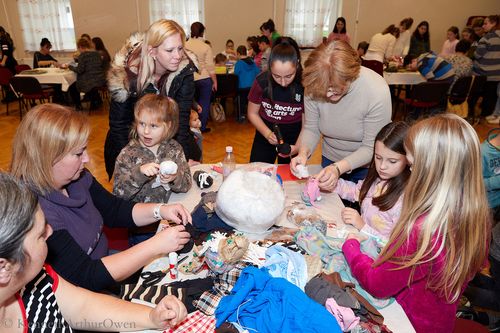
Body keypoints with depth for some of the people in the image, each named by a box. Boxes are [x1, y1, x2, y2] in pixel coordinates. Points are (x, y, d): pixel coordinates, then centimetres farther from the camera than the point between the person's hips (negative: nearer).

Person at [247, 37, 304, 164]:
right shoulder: (262, 81, -18)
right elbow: (252, 113, -5)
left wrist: (298, 146, -29)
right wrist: (267, 133, -20)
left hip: (293, 137, -1)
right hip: (265, 136, 1)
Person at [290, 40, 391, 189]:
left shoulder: (377, 91, -32)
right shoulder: (315, 87, -24)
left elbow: (371, 148, -26)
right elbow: (311, 128, -12)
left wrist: (339, 168, -40)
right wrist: (303, 152, -31)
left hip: (366, 165, -2)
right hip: (330, 160, 3)